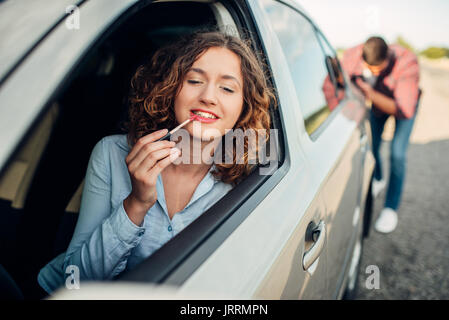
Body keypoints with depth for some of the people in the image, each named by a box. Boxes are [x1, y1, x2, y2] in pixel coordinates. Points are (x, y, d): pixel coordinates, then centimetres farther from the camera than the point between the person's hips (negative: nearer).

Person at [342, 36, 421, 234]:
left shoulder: (407, 63, -43)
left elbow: (404, 111, -45)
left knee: (397, 154, -12)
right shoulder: (352, 57, -33)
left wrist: (371, 94, -56)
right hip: (376, 101, 4)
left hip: (405, 101, -3)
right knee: (371, 146, 6)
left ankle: (391, 208, 1)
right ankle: (377, 180, 39)